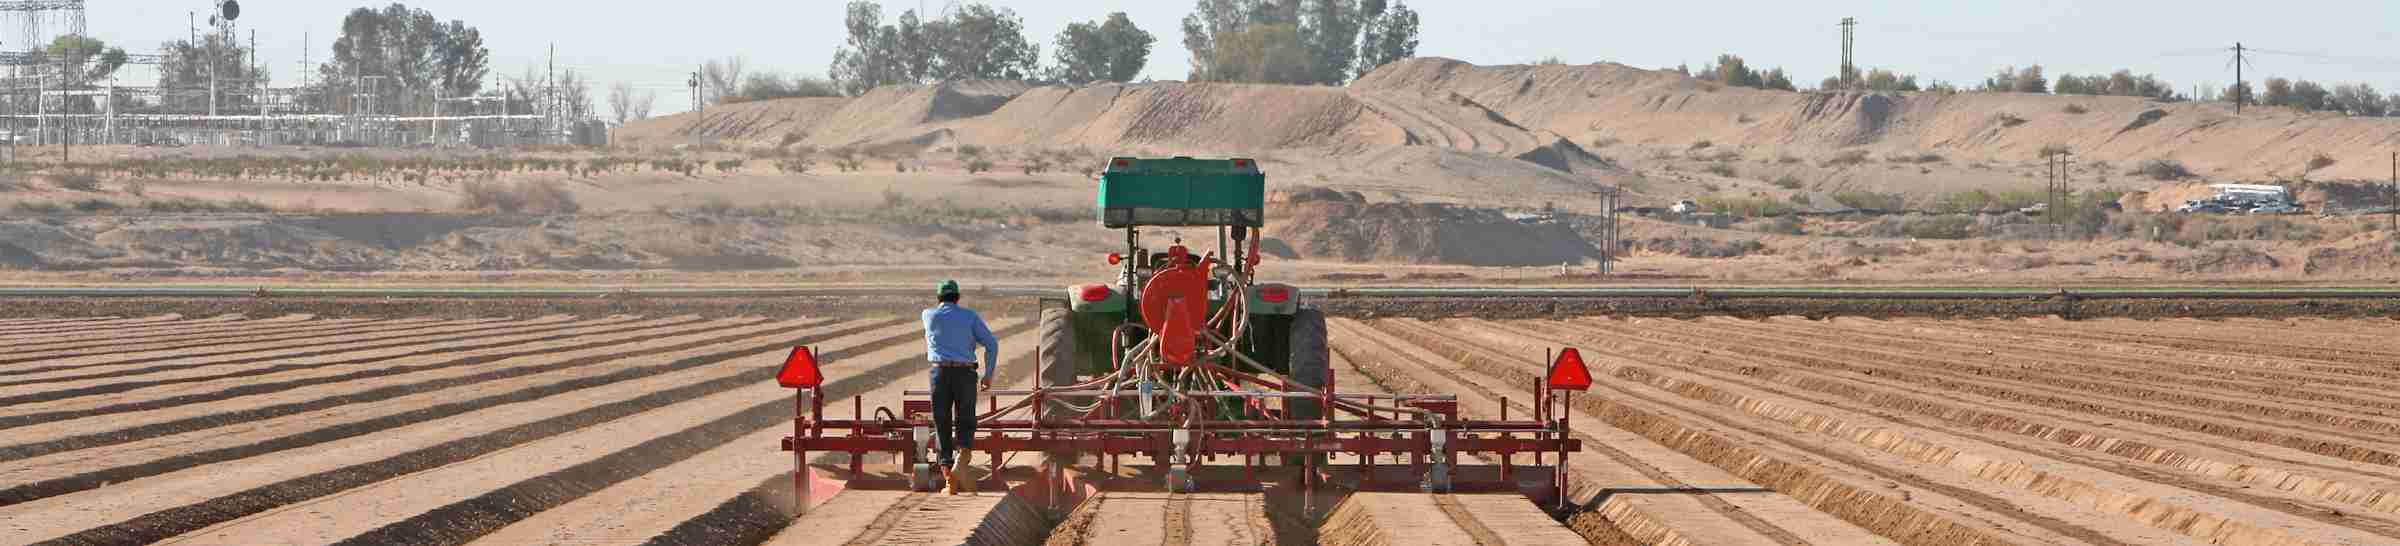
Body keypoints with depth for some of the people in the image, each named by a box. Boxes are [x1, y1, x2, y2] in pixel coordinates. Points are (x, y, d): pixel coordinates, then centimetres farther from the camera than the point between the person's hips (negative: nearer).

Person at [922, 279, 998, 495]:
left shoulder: (928, 315, 11)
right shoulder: (969, 316, 7)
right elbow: (991, 344, -2)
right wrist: (989, 374, 5)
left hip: (940, 374, 1)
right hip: (965, 374, -1)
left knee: (942, 428, 6)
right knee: (965, 425, 10)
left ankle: (949, 481, -4)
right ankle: (960, 465, -18)